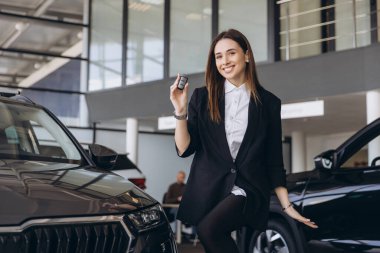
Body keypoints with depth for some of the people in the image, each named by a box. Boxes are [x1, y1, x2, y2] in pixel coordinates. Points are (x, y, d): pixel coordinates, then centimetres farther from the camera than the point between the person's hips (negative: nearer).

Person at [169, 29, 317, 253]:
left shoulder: (268, 103, 5)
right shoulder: (202, 98, 6)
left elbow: (274, 161, 8)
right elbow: (184, 149, 1)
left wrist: (287, 206, 7)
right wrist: (181, 111, -13)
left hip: (247, 189, -3)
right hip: (207, 190, 3)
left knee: (209, 228, -27)